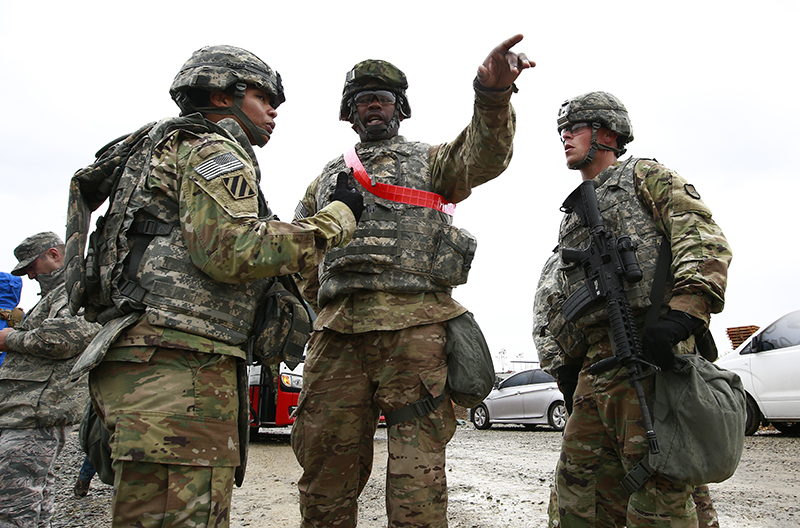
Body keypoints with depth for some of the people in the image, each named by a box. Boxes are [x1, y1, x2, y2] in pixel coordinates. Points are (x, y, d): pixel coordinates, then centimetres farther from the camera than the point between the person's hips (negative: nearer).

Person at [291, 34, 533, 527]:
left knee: (417, 478, -3)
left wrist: (494, 94, -24)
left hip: (415, 326, -3)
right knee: (326, 471, 7)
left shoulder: (428, 160, 17)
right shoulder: (328, 177, 27)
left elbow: (482, 156, -5)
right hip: (336, 330, 4)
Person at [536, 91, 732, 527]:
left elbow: (704, 239, -7)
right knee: (580, 492, 9)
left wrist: (683, 311, -22)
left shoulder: (645, 176, 9)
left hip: (648, 349, -7)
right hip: (594, 365, 8)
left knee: (656, 491, -7)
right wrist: (563, 363, 19)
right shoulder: (574, 216, 30)